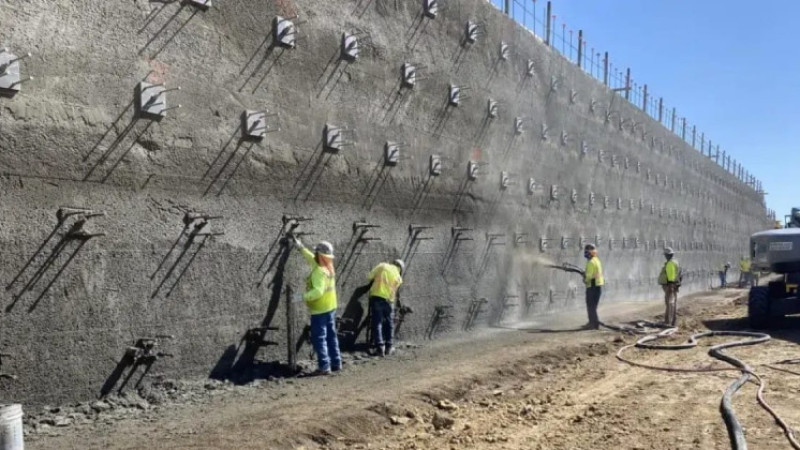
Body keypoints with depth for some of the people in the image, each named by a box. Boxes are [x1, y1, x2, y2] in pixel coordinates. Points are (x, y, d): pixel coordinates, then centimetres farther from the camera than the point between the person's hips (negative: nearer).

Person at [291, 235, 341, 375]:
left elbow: (318, 291, -31)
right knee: (331, 336, 14)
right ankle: (336, 363, 19)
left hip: (320, 310, -9)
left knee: (319, 338, -3)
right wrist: (301, 247, 28)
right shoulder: (328, 267, 6)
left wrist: (304, 297, -23)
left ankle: (324, 366, -4)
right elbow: (312, 259, 23)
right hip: (330, 308, 9)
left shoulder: (319, 271, -22)